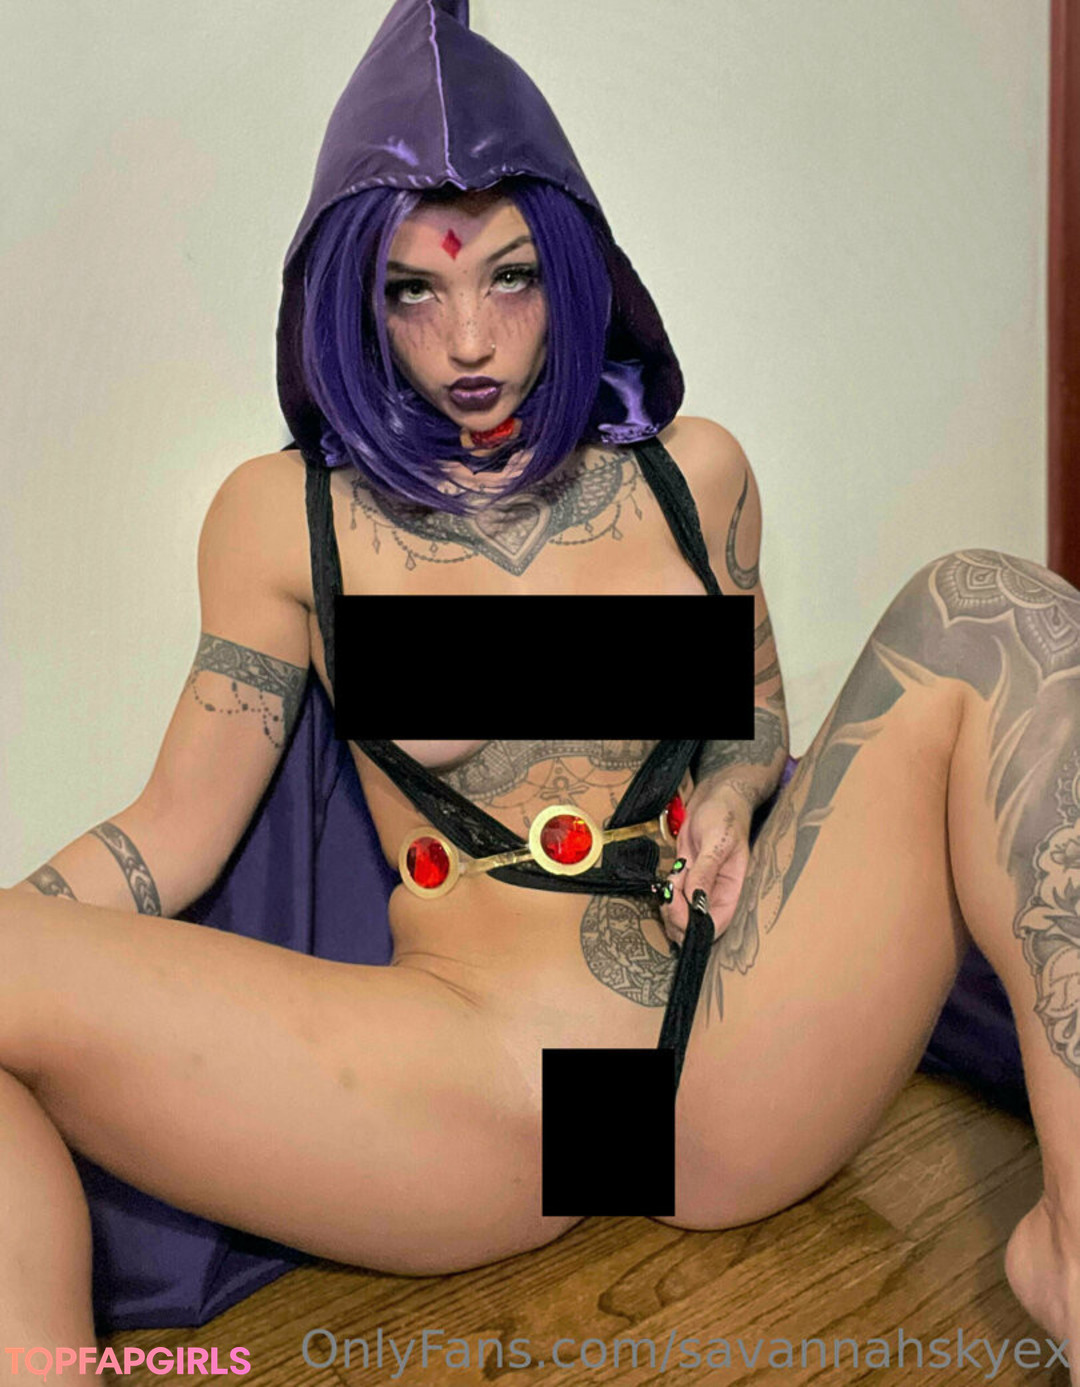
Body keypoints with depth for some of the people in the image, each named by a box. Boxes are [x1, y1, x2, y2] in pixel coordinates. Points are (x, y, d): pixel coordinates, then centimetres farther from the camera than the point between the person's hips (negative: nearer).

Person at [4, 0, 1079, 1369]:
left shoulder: (692, 472, 10)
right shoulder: (284, 514, 4)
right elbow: (169, 835, 5)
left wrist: (734, 793, -1)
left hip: (747, 1059, 4)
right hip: (471, 1084, -2)